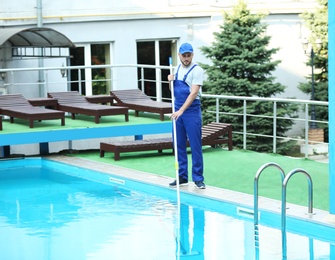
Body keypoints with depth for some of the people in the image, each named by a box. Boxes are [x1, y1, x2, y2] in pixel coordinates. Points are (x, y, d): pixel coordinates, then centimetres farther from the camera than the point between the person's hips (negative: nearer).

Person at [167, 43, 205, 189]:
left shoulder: (197, 70, -10)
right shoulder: (177, 69, 11)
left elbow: (194, 93, -20)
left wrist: (181, 110, -28)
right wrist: (171, 81, -1)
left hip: (192, 112, -6)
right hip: (178, 111, 6)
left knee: (195, 146, -3)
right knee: (179, 145, 9)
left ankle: (198, 178, 3)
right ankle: (182, 177, 16)